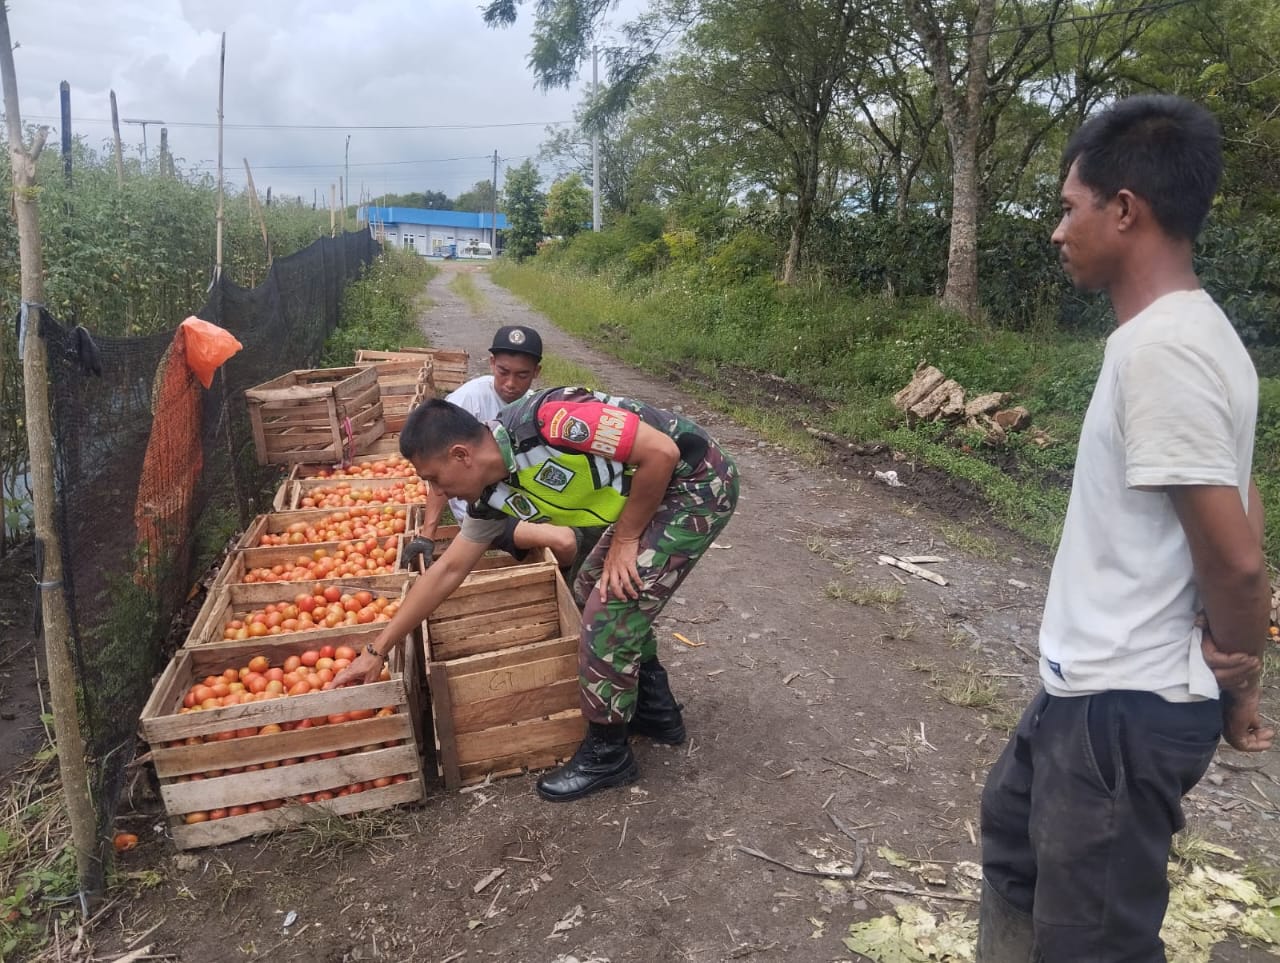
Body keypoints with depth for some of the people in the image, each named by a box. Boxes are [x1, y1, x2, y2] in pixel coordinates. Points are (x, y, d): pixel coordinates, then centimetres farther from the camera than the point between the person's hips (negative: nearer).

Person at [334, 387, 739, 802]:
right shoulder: (494, 493, -1)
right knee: (592, 590, 18)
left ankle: (607, 754, 12)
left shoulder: (543, 422, -28)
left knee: (609, 612, -8)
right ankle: (656, 710, 33)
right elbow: (448, 570, 9)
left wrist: (625, 539, -15)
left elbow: (662, 451, -26)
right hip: (654, 493, 9)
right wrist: (377, 649, 11)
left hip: (698, 481, -9)